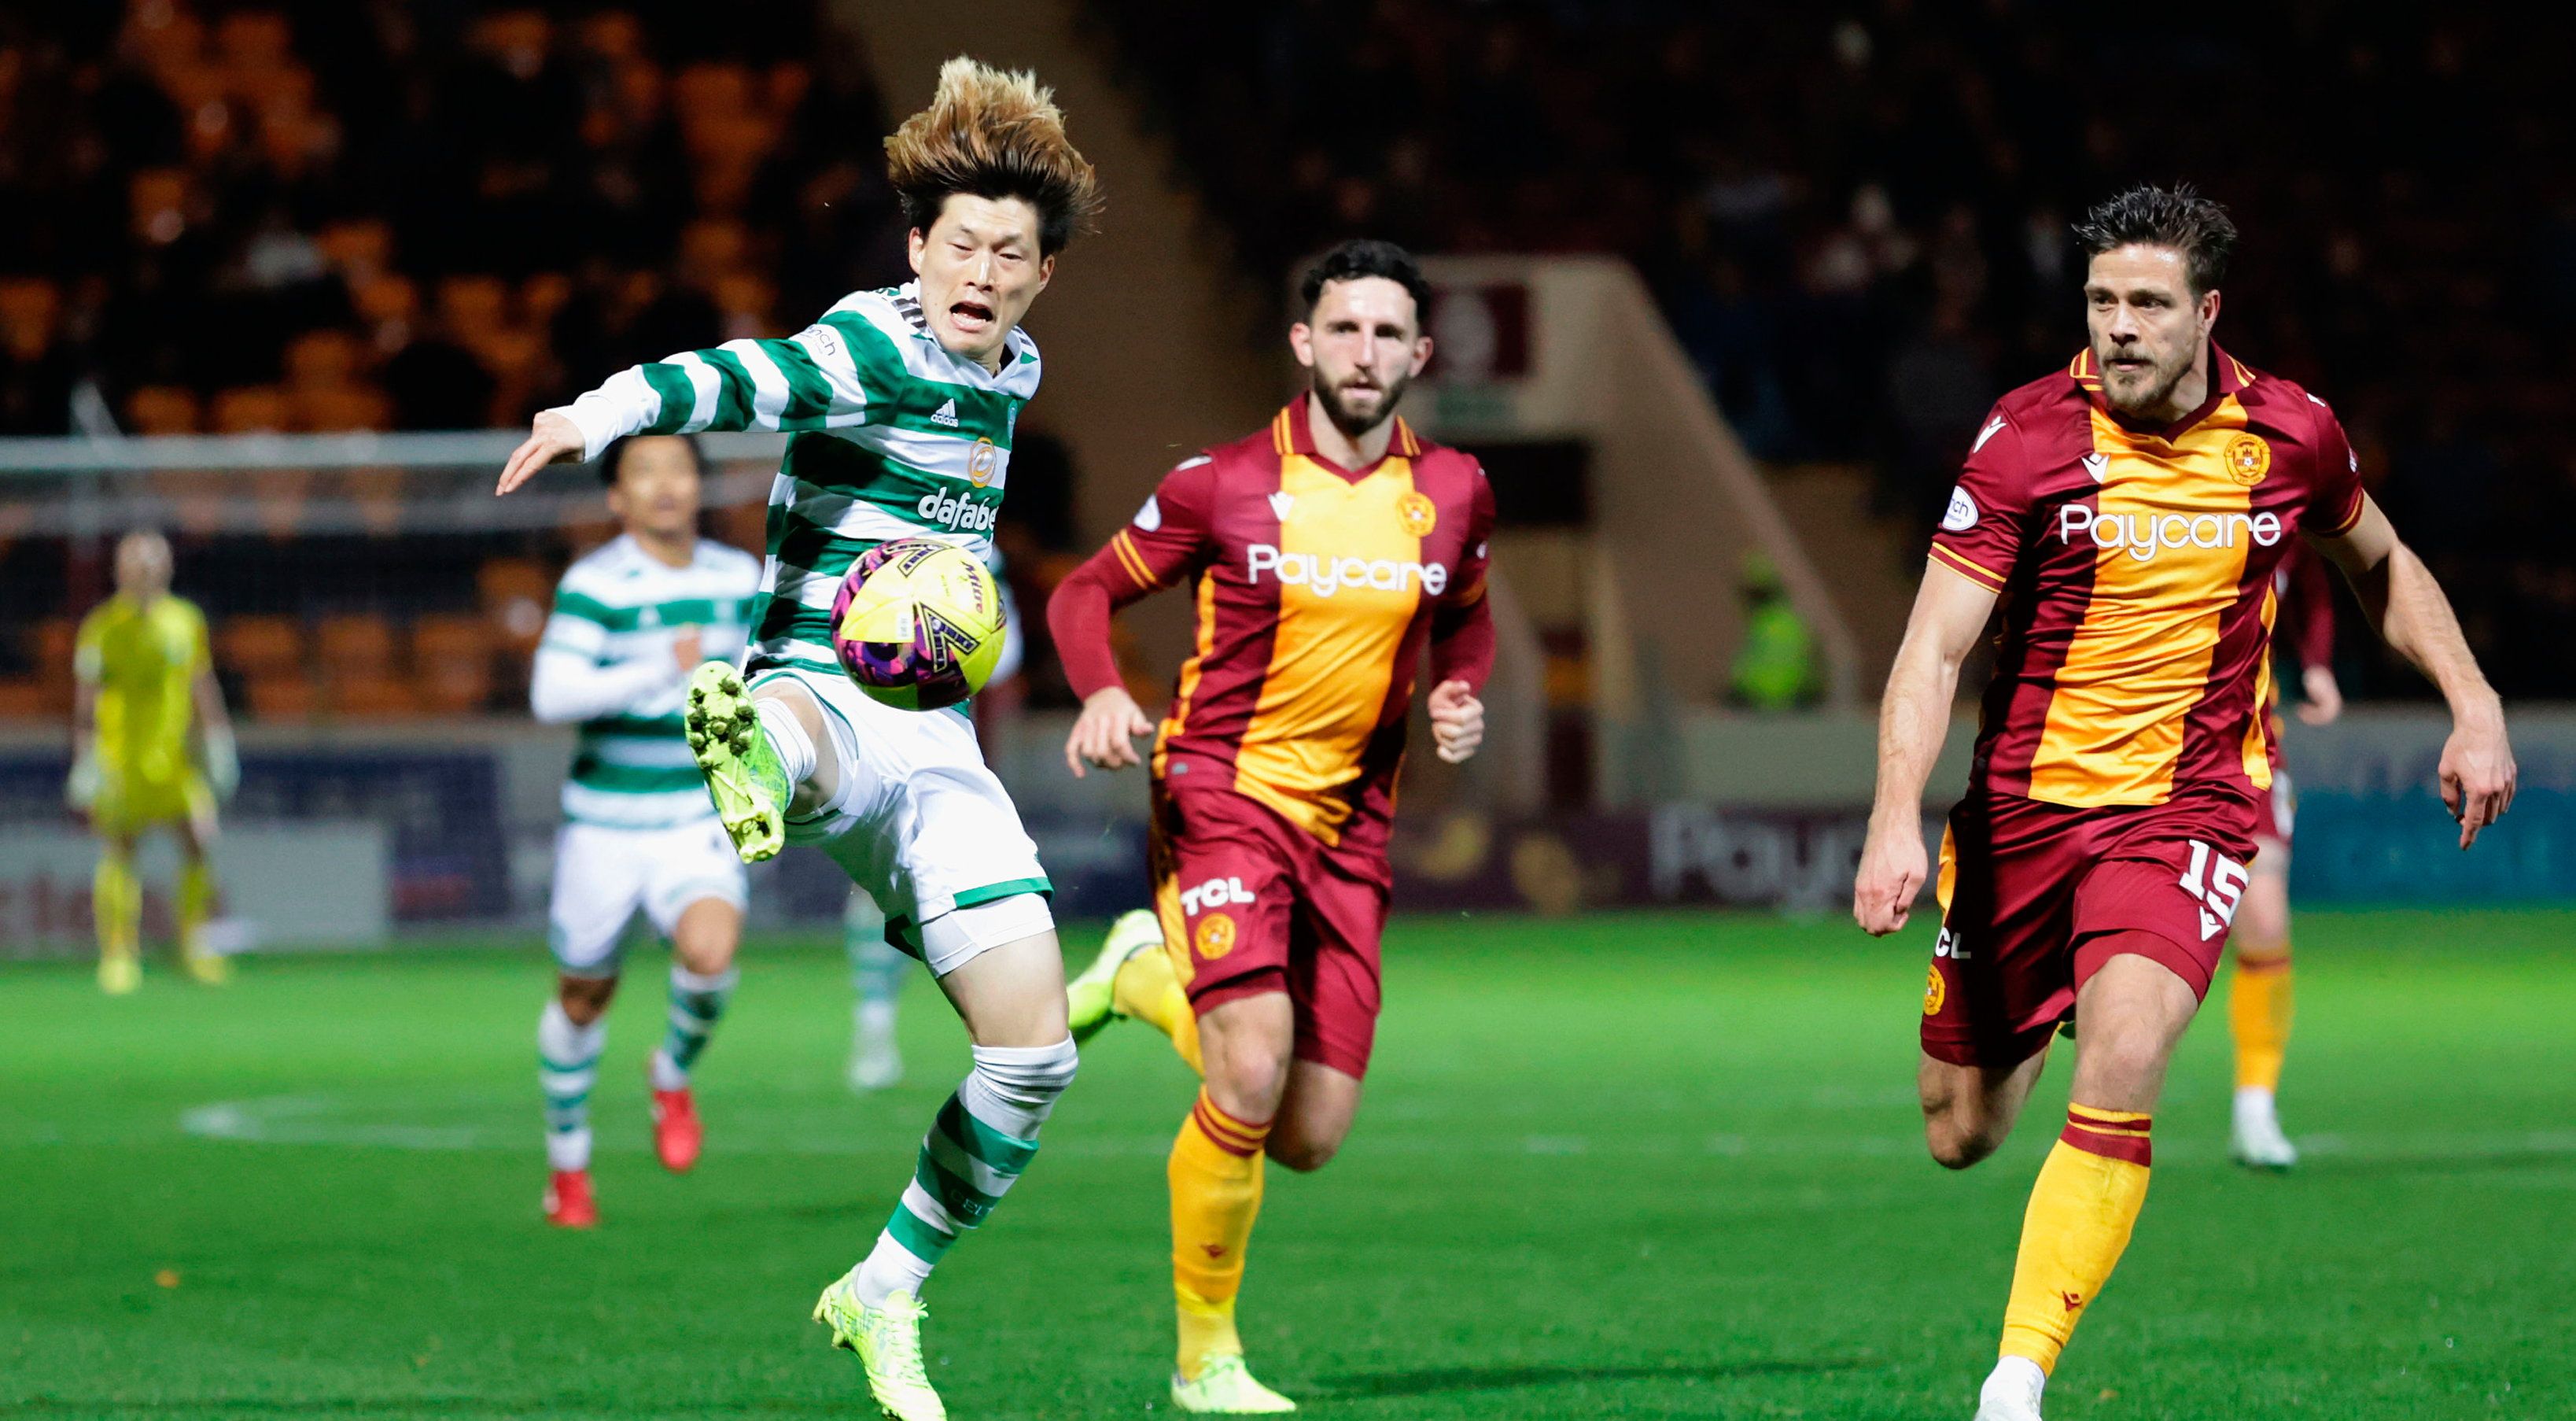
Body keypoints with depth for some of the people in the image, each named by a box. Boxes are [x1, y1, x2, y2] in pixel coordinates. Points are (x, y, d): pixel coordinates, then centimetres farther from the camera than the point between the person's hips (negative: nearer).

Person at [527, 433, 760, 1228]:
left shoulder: (737, 576, 3)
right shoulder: (594, 584, -13)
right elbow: (552, 696, -25)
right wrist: (659, 674, -34)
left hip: (700, 825, 2)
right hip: (605, 825, -2)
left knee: (710, 955, -25)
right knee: (585, 996, 10)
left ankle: (675, 1075, 7)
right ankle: (568, 1164, 33)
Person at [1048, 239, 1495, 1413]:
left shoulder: (1453, 494, 3)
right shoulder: (1223, 487, -7)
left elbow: (1466, 617, 22)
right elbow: (1086, 592, 5)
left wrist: (1461, 696, 1)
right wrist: (1102, 694, -15)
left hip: (1350, 823, 4)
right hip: (1223, 789, -4)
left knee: (1310, 1138, 2)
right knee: (1251, 1077, -23)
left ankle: (1154, 973, 31)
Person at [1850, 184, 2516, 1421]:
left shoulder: (2291, 435, -2)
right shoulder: (2029, 436, -10)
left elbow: (2380, 567, 20)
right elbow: (1934, 645, -14)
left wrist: (2472, 704, 9)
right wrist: (1897, 821, -27)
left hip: (2186, 807, 0)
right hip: (2023, 802, 0)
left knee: (2121, 1067, -27)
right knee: (1958, 1136, 7)